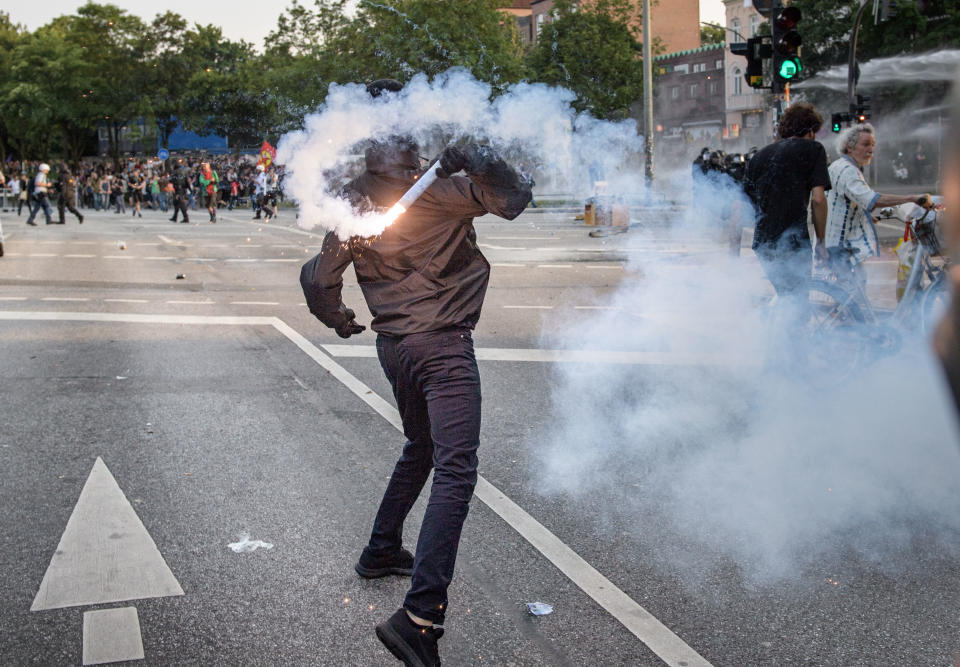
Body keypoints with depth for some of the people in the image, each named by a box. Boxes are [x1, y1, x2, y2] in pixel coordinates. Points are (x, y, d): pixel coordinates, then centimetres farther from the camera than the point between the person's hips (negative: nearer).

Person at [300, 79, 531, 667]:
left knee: (419, 449, 29)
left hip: (393, 345, 7)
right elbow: (513, 197, -5)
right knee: (455, 470, -12)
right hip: (443, 345, -7)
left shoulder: (353, 204, 5)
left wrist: (340, 320, 26)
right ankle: (420, 617, -22)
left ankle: (382, 551, 43)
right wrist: (471, 157, 0)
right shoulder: (440, 189, -12)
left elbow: (319, 279, 9)